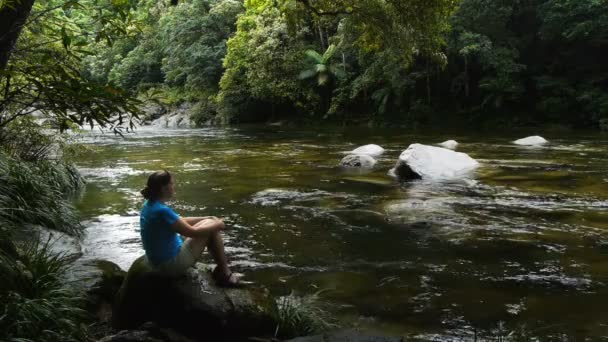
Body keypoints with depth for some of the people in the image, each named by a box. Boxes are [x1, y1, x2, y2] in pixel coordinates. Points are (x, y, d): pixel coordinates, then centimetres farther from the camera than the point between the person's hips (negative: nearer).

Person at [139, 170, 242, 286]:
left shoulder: (150, 205, 3)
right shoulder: (161, 211, -28)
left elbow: (180, 222, 14)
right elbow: (192, 232, -21)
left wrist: (209, 218, 8)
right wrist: (217, 225, -6)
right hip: (172, 264, -9)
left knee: (210, 222, 13)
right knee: (212, 228, -4)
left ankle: (221, 269, 20)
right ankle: (225, 274, 8)